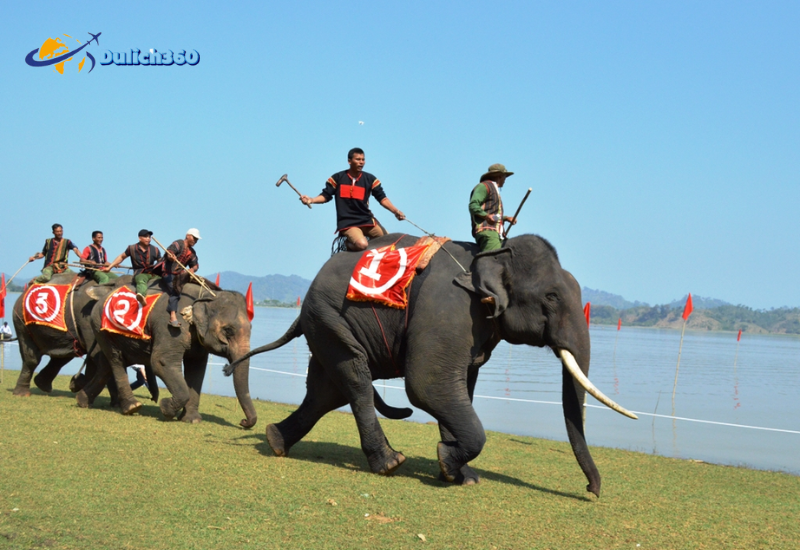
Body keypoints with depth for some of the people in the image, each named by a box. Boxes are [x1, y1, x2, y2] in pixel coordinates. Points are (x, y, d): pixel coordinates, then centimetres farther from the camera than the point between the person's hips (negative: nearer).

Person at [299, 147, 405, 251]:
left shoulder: (370, 179, 4)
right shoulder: (337, 178, 1)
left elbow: (382, 198, 3)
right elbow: (326, 196, 5)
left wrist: (395, 211, -12)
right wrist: (311, 200, -13)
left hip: (367, 220, 4)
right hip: (347, 223, -4)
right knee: (361, 244, -29)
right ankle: (349, 244, 5)